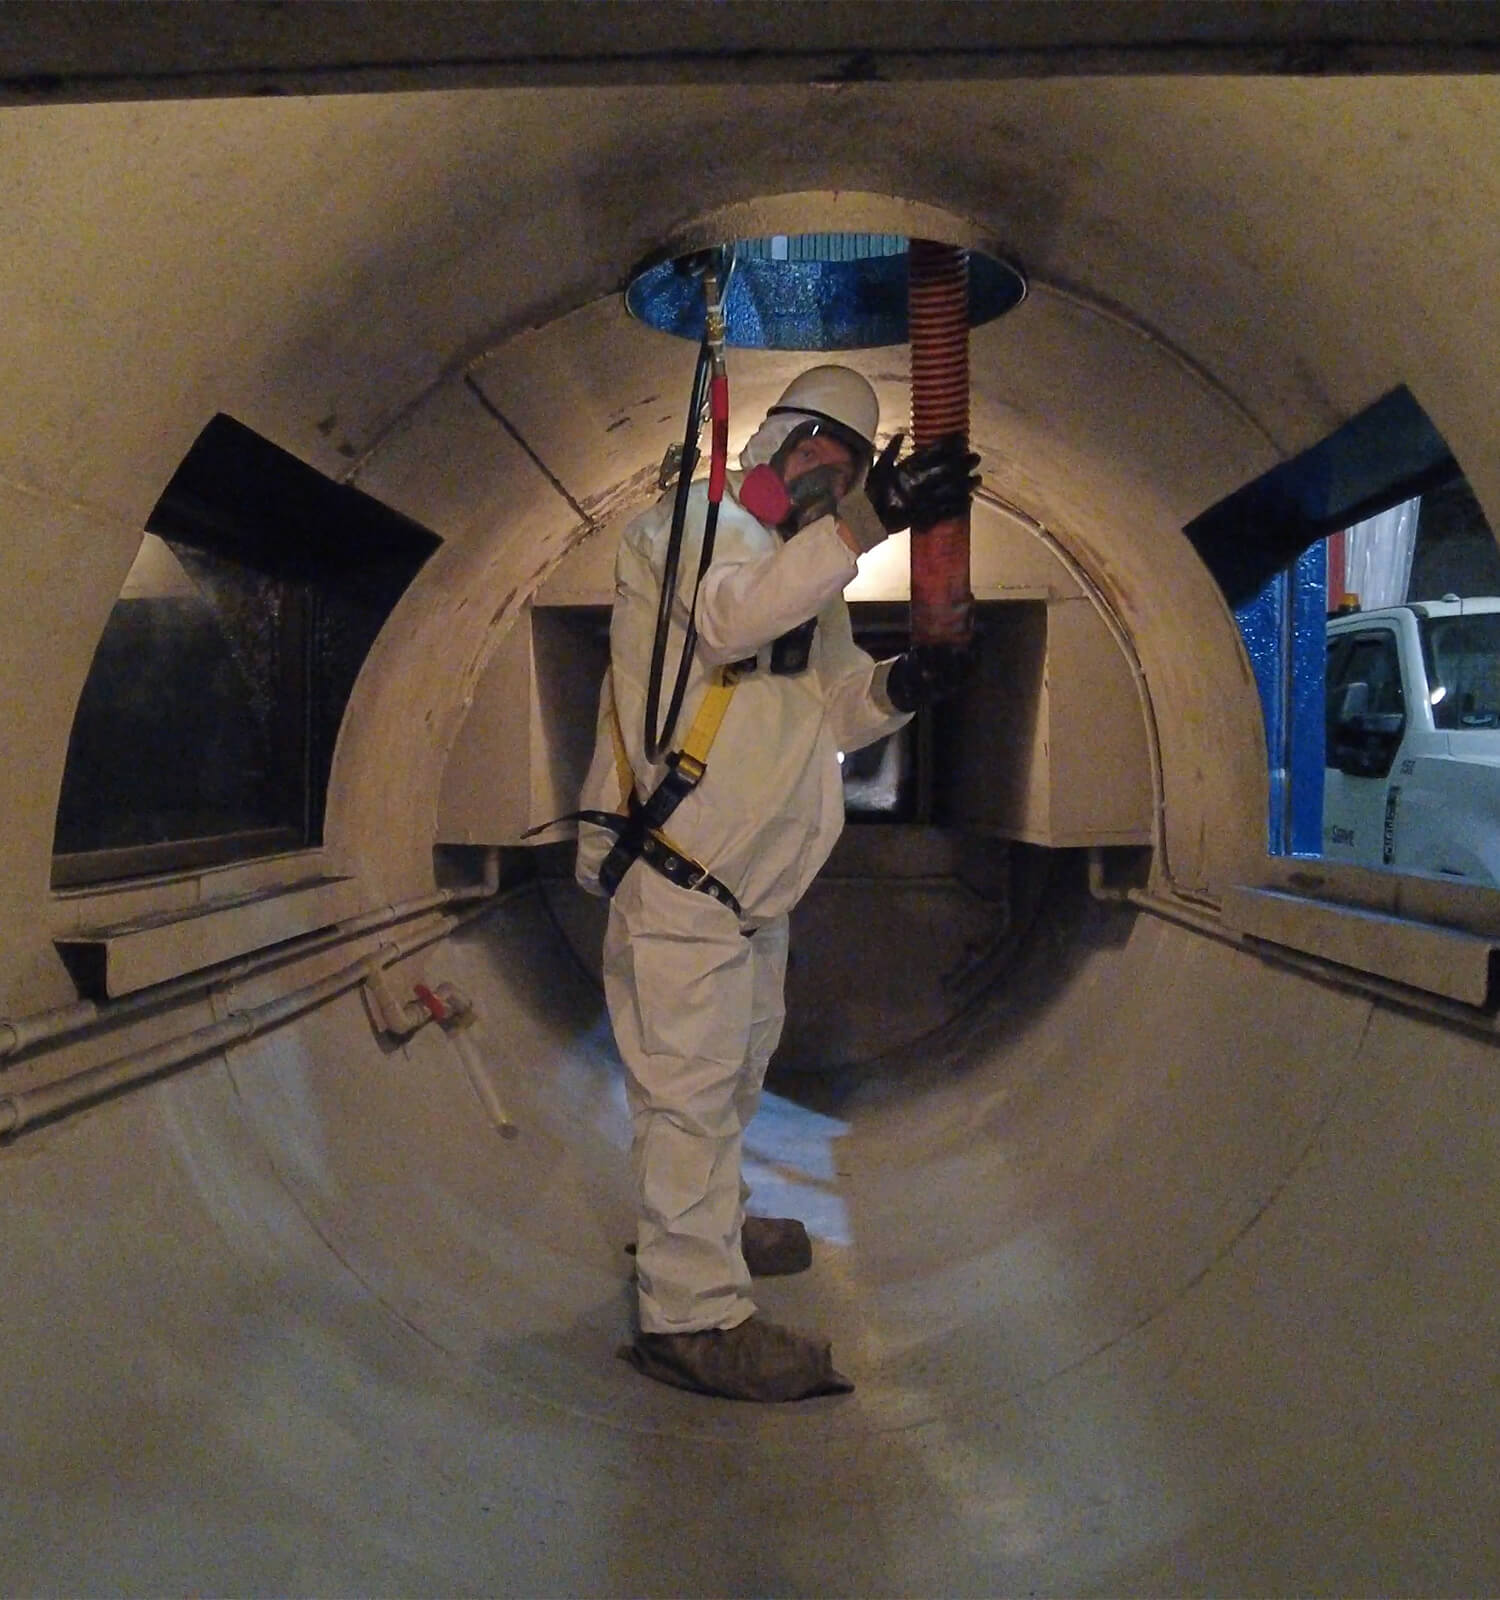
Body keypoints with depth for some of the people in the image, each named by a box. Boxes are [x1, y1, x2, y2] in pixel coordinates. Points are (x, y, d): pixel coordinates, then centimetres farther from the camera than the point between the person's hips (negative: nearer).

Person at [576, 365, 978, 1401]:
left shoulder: (815, 578, 20)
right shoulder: (692, 524, -5)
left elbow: (829, 714, 13)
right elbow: (729, 615, -27)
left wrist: (897, 688, -9)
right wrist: (867, 522, -35)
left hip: (753, 878, 10)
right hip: (672, 866, -9)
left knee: (738, 1062, 21)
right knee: (691, 1079, -9)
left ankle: (699, 1226, 40)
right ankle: (694, 1315, -2)